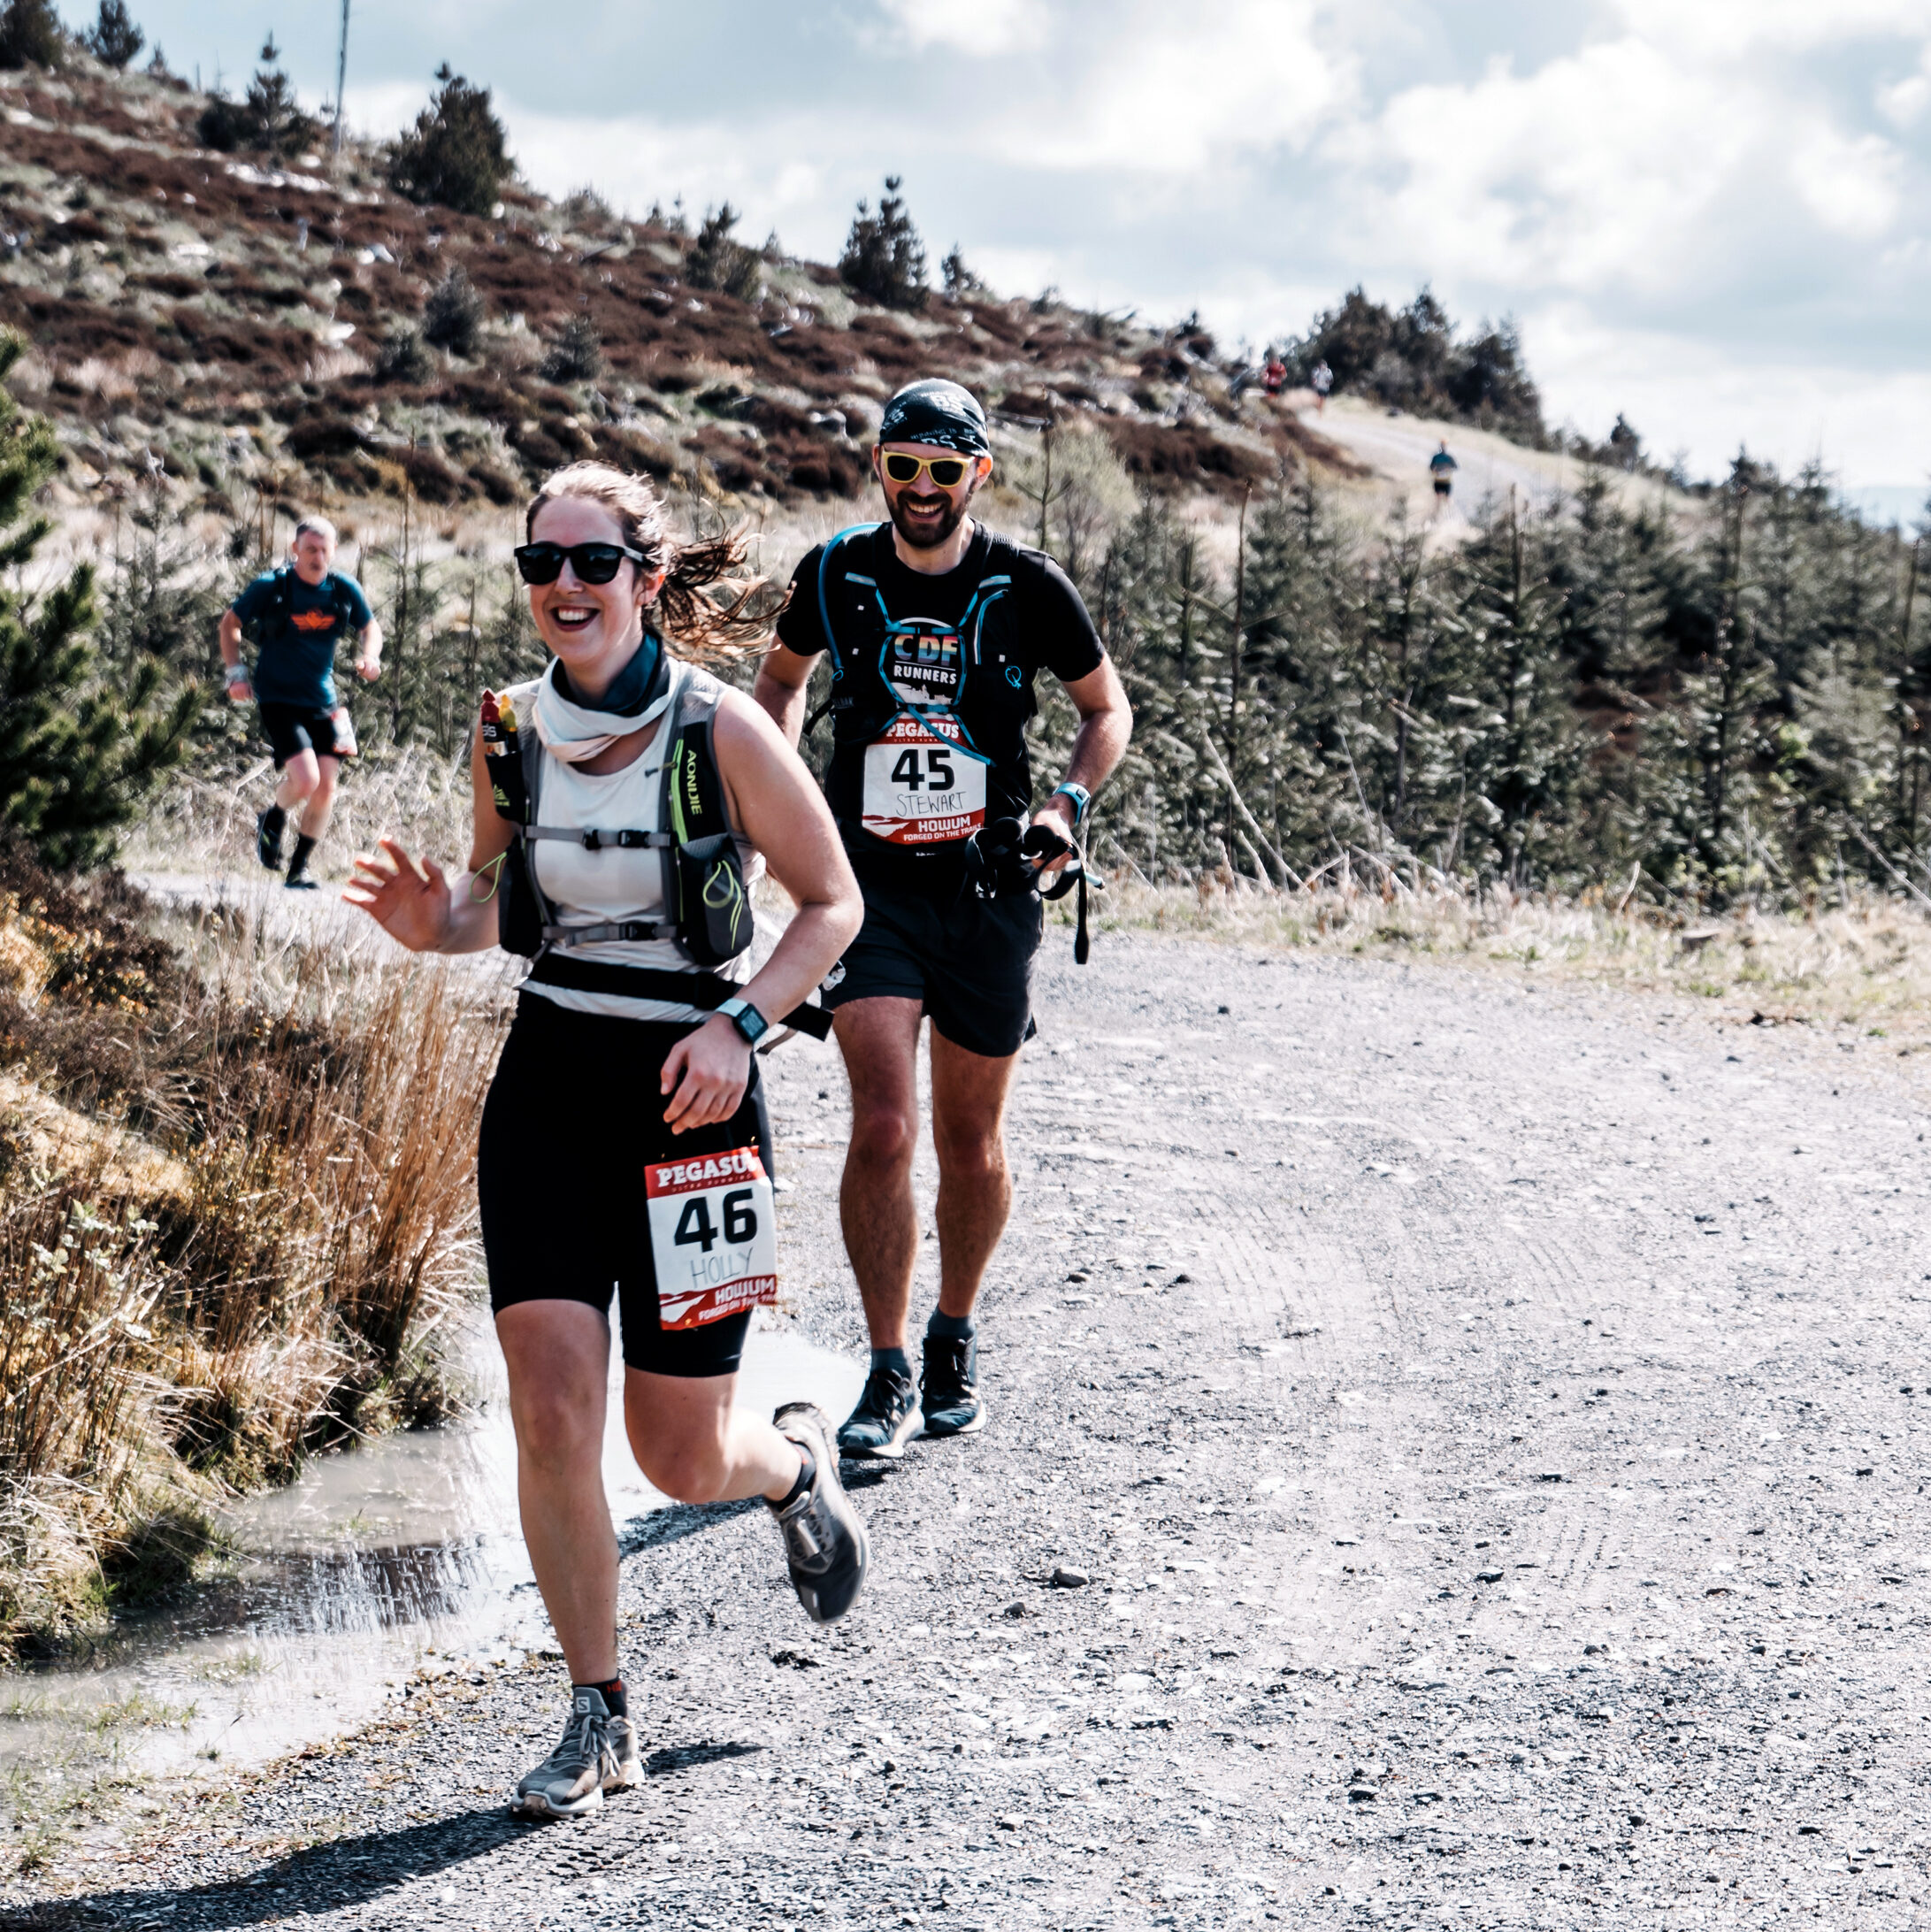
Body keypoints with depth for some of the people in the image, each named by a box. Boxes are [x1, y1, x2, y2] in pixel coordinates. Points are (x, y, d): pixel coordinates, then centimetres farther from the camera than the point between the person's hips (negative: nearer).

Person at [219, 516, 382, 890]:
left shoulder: (344, 589, -3)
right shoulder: (270, 587, -12)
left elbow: (370, 628, 13)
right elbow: (230, 623, 2)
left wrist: (369, 657, -9)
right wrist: (235, 674, -6)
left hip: (323, 702, 4)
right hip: (278, 700, -4)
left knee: (325, 788, -2)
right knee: (305, 779, -20)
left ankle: (299, 868, 16)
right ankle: (273, 818, 14)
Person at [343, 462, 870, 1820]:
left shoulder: (720, 731, -11)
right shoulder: (510, 731, 1)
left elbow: (833, 902, -2)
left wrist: (741, 1024, -16)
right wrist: (435, 923, -7)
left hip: (687, 1087, -3)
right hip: (547, 1081, 3)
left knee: (679, 1457, 2)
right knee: (551, 1410, -8)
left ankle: (798, 1463, 40)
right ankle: (599, 1718, 6)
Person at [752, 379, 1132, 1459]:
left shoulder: (1028, 590, -5)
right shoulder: (837, 576, -2)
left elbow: (1108, 708, 9)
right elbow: (784, 679, 18)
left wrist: (1071, 802, -8)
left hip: (988, 889, 0)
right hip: (871, 883, 0)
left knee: (972, 1140, 10)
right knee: (884, 1128, -14)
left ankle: (957, 1341, 32)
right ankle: (889, 1374, -5)